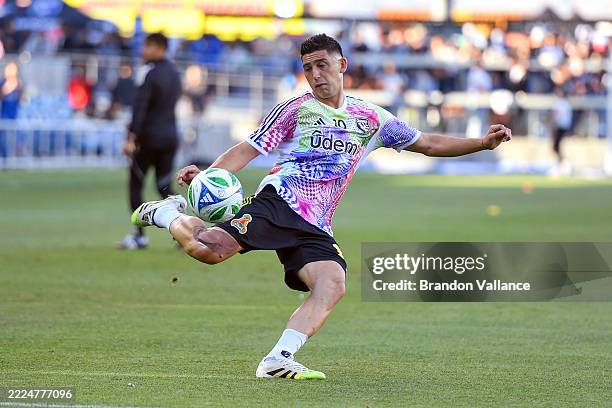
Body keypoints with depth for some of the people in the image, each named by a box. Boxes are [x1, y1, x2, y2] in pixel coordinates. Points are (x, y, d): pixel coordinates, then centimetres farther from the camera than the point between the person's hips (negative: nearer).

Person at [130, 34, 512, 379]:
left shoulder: (372, 118, 18)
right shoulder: (294, 109, 8)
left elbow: (429, 144, 24)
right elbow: (248, 149, 4)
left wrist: (483, 142, 14)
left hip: (314, 228, 4)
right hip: (278, 202, -4)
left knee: (333, 285, -25)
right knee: (209, 249, -26)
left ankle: (277, 360, -28)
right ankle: (169, 214, 7)